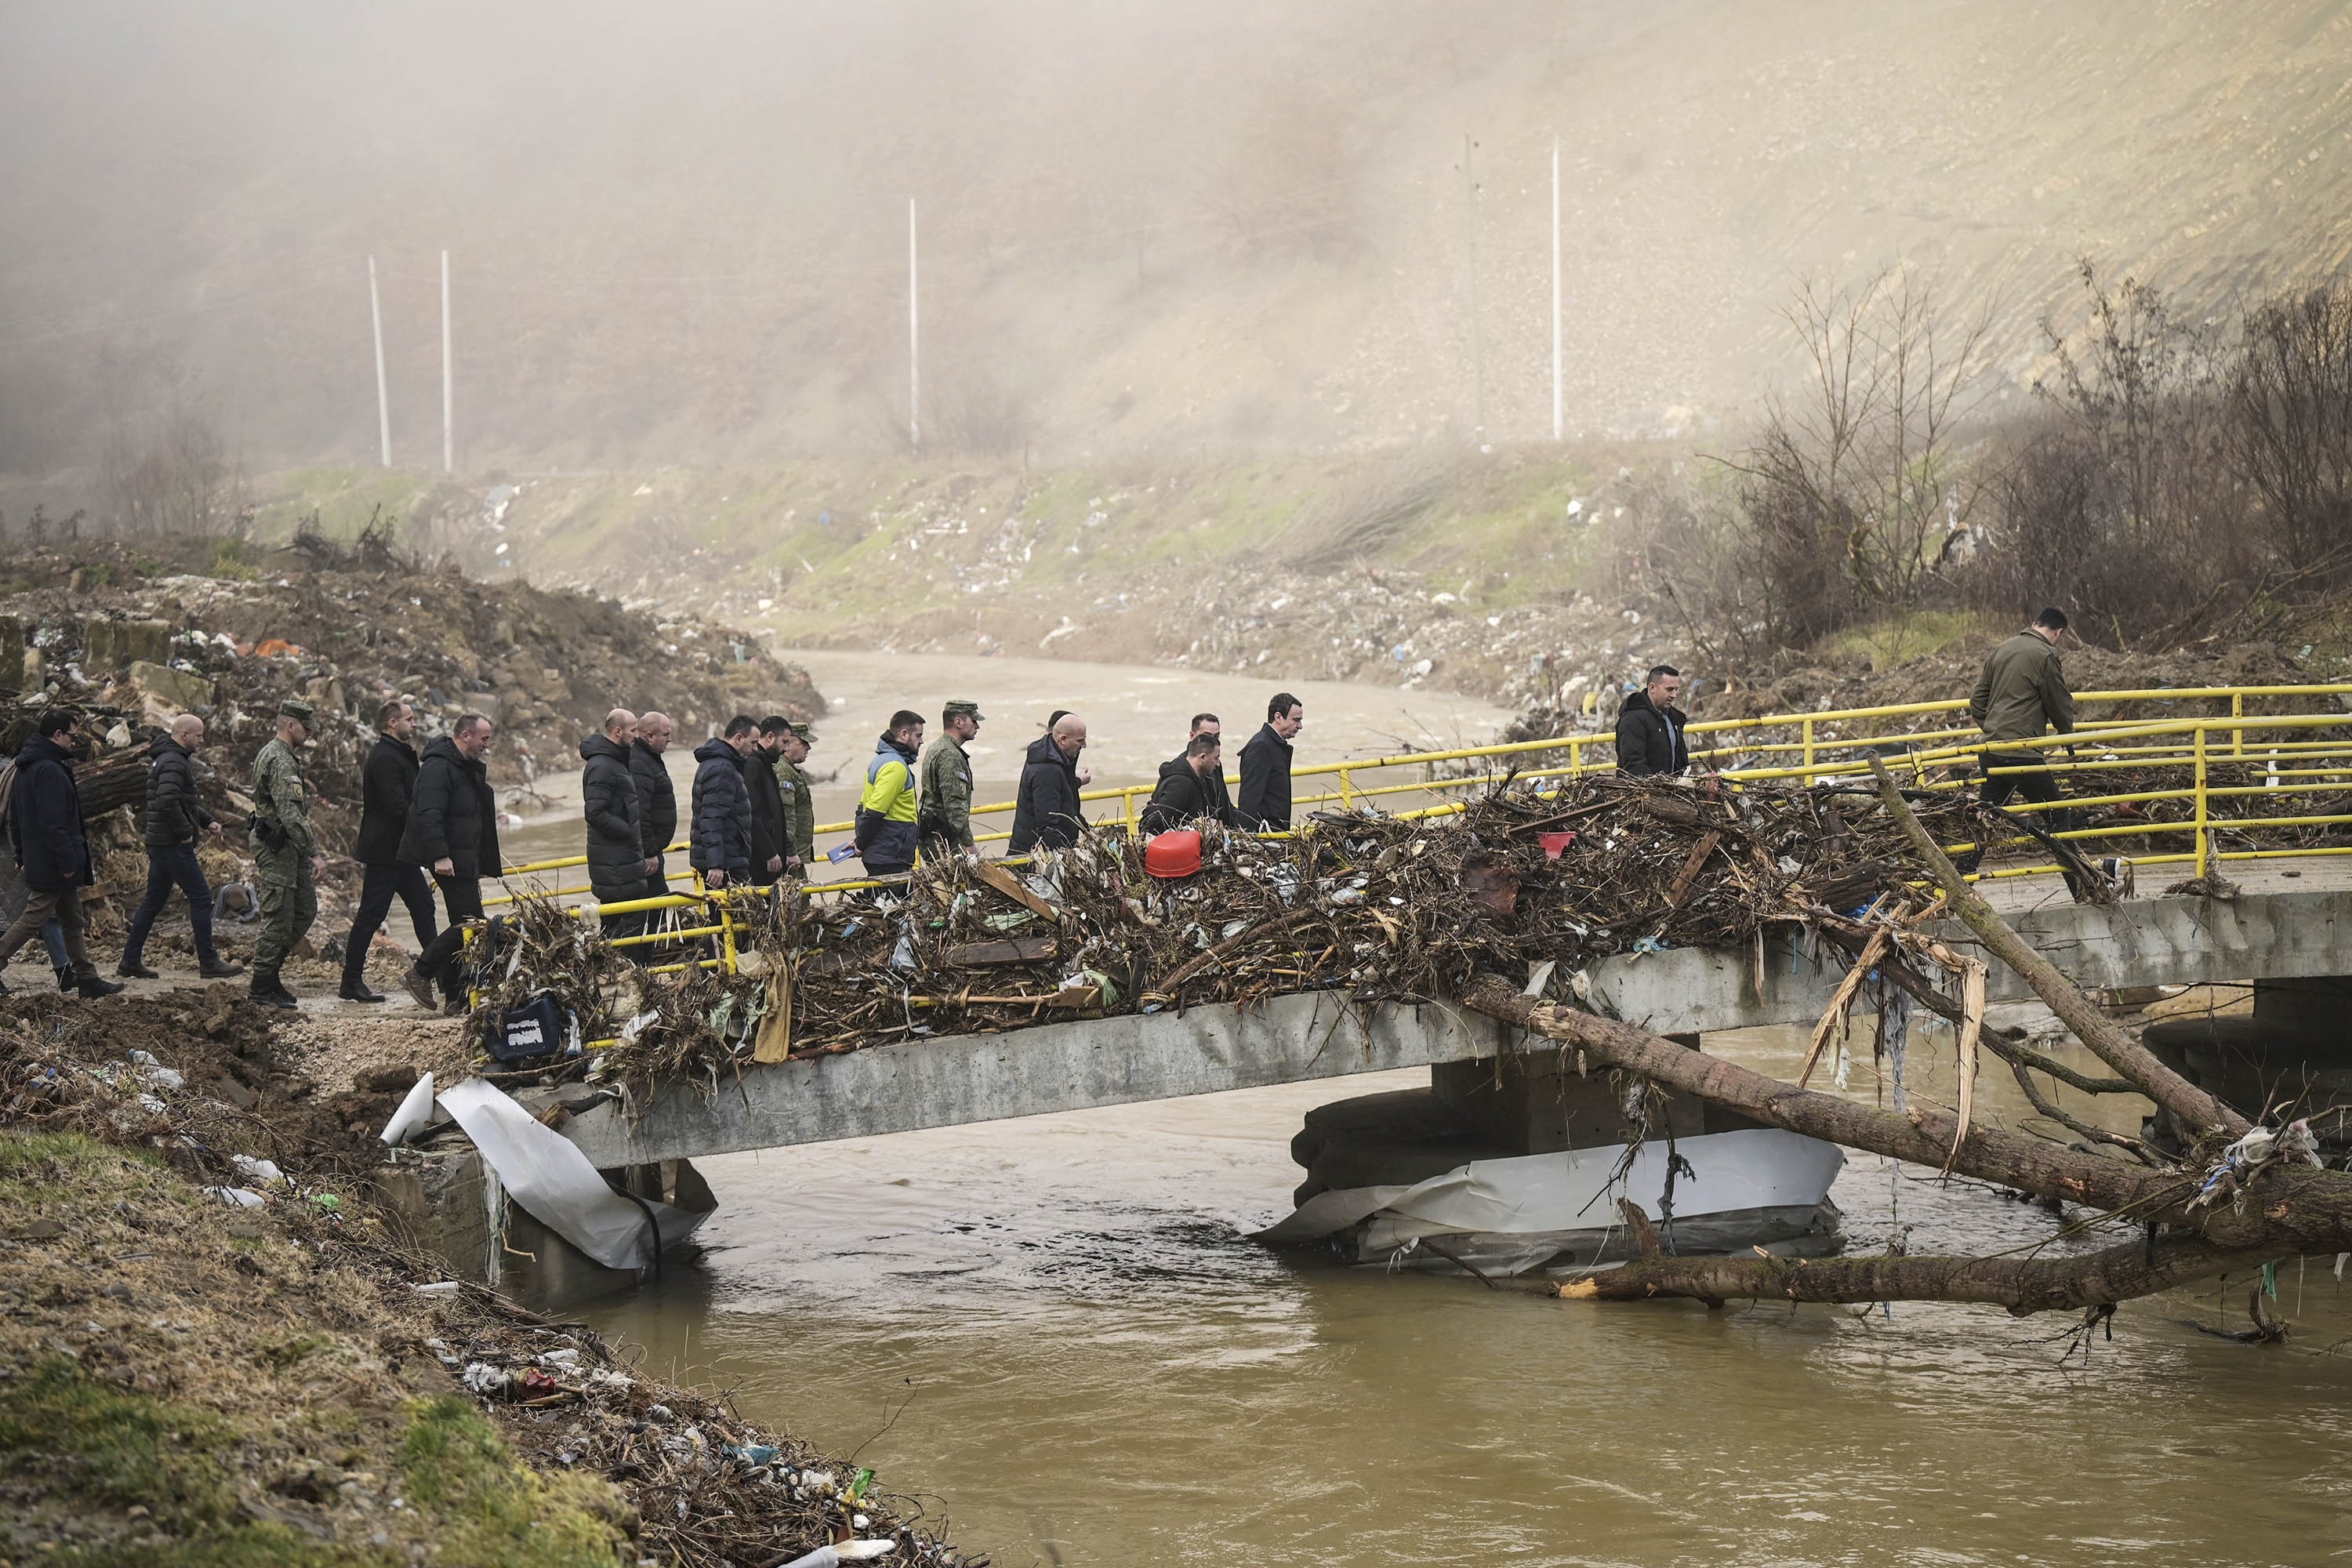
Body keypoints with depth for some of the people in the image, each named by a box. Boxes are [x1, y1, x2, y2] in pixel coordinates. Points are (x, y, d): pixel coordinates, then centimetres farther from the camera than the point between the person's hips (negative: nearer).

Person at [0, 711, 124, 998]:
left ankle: (87, 979, 18)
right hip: (52, 865, -11)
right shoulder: (50, 771, -20)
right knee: (33, 918, -5)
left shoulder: (25, 768, 13)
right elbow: (53, 823, -25)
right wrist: (66, 861, -23)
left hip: (37, 863, 11)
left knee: (72, 921, 14)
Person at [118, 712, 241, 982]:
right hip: (173, 846, -11)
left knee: (153, 901, 12)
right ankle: (208, 962, -2)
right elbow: (167, 802, -30)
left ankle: (130, 961, 13)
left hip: (159, 843, 11)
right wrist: (185, 832, -20)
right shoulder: (173, 763, -16)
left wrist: (207, 821, 17)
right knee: (201, 899, -5)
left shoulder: (172, 760, 19)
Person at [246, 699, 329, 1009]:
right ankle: (262, 986, 3)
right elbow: (291, 814, -26)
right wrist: (314, 853, -27)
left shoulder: (272, 754, 16)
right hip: (277, 848, -11)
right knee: (278, 919, -5)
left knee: (306, 910, 13)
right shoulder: (280, 762, -19)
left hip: (286, 847, 11)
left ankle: (267, 971, 19)